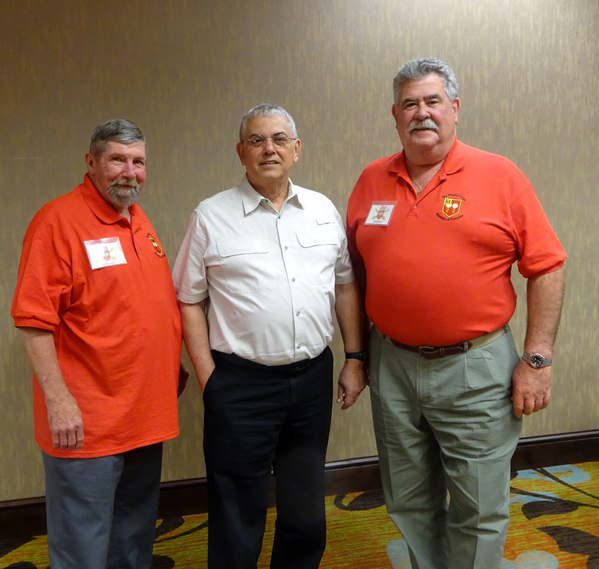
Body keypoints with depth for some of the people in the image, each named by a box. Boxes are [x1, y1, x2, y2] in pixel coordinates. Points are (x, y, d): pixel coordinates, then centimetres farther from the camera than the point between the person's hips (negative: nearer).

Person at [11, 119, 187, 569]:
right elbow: (34, 321, -17)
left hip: (146, 416, 8)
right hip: (86, 424, -7)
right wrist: (57, 399, -19)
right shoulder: (58, 220, -13)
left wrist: (173, 364, 18)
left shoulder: (139, 221, 11)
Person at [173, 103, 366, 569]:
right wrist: (209, 377, -6)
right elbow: (189, 300, -1)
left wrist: (355, 359, 9)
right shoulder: (211, 217, -3)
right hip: (241, 384, -3)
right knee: (238, 517, 9)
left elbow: (345, 285, 12)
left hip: (313, 376, 4)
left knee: (306, 510, 19)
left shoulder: (324, 210, 7)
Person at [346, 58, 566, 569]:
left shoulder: (500, 177, -4)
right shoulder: (372, 181, 5)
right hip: (392, 366, 3)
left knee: (479, 513, 10)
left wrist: (537, 358, -8)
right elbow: (356, 269, 11)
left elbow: (547, 268, -4)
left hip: (476, 368, -3)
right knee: (410, 506, 18)